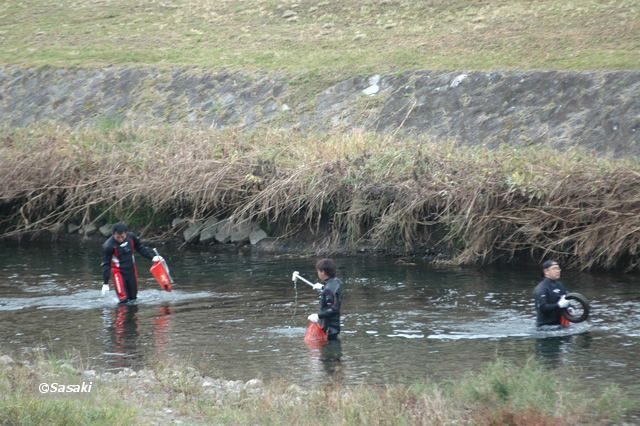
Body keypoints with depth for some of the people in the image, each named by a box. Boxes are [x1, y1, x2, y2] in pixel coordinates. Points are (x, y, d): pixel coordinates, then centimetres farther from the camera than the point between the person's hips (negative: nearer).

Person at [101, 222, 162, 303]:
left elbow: (141, 248, 11)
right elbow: (106, 264, -13)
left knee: (133, 298, 10)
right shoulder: (108, 246, -19)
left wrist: (152, 257, 3)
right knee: (123, 300, -16)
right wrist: (105, 283, -12)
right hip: (119, 272, -5)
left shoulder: (131, 237, -8)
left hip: (131, 271, 5)